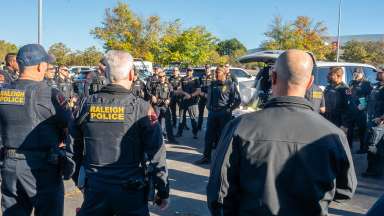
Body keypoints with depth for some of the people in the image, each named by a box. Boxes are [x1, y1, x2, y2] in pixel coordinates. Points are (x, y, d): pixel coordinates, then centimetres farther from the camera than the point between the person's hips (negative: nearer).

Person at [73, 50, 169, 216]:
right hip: (131, 190, -2)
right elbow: (155, 154, -12)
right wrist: (163, 190, -2)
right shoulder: (141, 107, -13)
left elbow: (75, 148, 6)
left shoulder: (87, 104, -3)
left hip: (94, 189, 3)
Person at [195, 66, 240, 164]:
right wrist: (209, 107, 19)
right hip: (212, 113, 5)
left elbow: (238, 100, -4)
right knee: (209, 135, 6)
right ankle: (206, 157, 15)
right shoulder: (213, 84, 13)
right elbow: (208, 96, 29)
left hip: (224, 114, -5)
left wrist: (229, 108, -6)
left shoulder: (230, 85, -3)